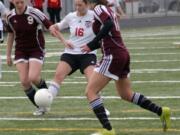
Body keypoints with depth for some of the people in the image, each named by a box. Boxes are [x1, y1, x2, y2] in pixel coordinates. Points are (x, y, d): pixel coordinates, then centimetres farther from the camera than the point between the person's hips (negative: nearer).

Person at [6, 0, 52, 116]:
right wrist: (8, 54, 16)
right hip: (20, 51, 4)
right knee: (24, 81, -8)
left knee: (33, 78, -20)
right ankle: (41, 107, 10)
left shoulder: (34, 13, -17)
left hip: (36, 50, -4)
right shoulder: (10, 17, -2)